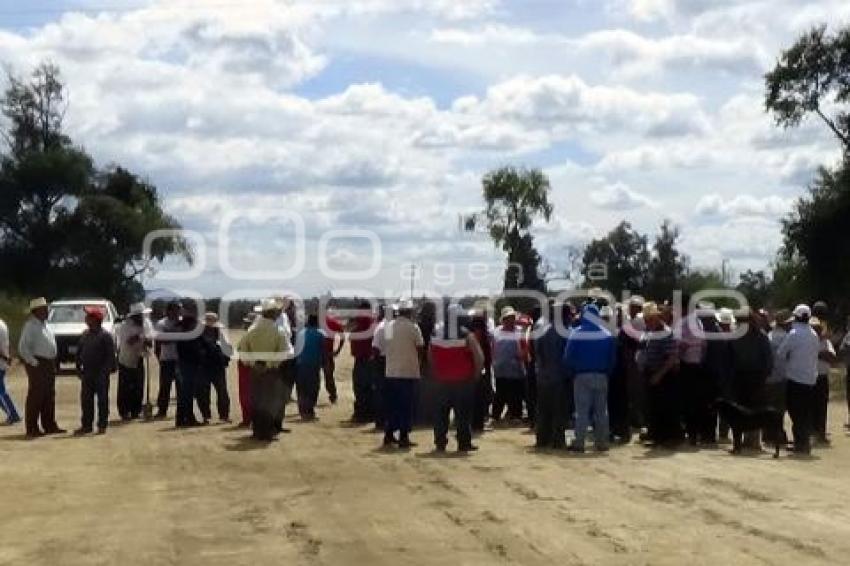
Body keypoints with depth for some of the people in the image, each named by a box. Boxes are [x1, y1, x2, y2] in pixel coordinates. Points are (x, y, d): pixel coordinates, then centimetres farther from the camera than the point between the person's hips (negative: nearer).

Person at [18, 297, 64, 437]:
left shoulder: (45, 325, 16)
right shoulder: (30, 325, -11)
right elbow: (22, 348, -17)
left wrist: (53, 363, 15)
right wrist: (34, 363, -18)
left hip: (49, 364, 9)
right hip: (37, 365, -9)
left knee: (49, 397, 12)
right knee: (35, 396, -6)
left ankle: (49, 425, 20)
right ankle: (32, 429, -2)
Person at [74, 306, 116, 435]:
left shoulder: (105, 336, -8)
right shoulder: (85, 335, 11)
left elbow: (110, 356, -10)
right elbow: (79, 353, 15)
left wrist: (105, 371, -15)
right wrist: (79, 369, 6)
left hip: (101, 374, -6)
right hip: (87, 374, 6)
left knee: (102, 400, 2)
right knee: (86, 400, 7)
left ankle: (102, 425, 7)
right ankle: (86, 425, 15)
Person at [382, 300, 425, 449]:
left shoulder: (388, 326, 5)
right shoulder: (413, 327, -10)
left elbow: (387, 346, 10)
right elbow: (420, 348, -4)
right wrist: (419, 363, 12)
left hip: (391, 372, 5)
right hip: (408, 372, -5)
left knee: (392, 405, 14)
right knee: (406, 407, 1)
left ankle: (389, 435, 17)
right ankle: (403, 438, 1)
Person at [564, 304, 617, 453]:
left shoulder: (576, 335, -7)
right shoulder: (607, 335, 0)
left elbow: (568, 357, -6)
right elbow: (612, 359, 3)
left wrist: (573, 373, 6)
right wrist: (607, 373, 12)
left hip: (581, 376, -2)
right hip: (601, 376, 2)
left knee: (581, 410, 0)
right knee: (601, 410, 8)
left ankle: (579, 442, -5)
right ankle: (601, 442, 9)